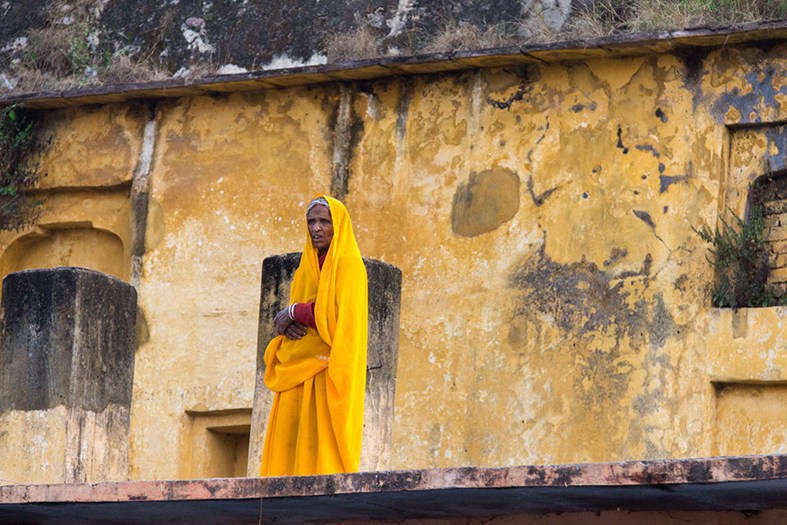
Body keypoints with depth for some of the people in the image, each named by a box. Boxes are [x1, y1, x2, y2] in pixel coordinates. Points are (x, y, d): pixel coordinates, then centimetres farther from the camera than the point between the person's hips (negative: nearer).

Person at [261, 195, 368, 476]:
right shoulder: (306, 267, 22)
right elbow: (287, 317, 18)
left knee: (323, 444, -15)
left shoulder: (348, 265, -2)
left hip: (329, 369, -7)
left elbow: (342, 315, -15)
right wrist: (287, 324, -6)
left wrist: (294, 311, -7)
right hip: (299, 368, 7)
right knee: (289, 444, -3)